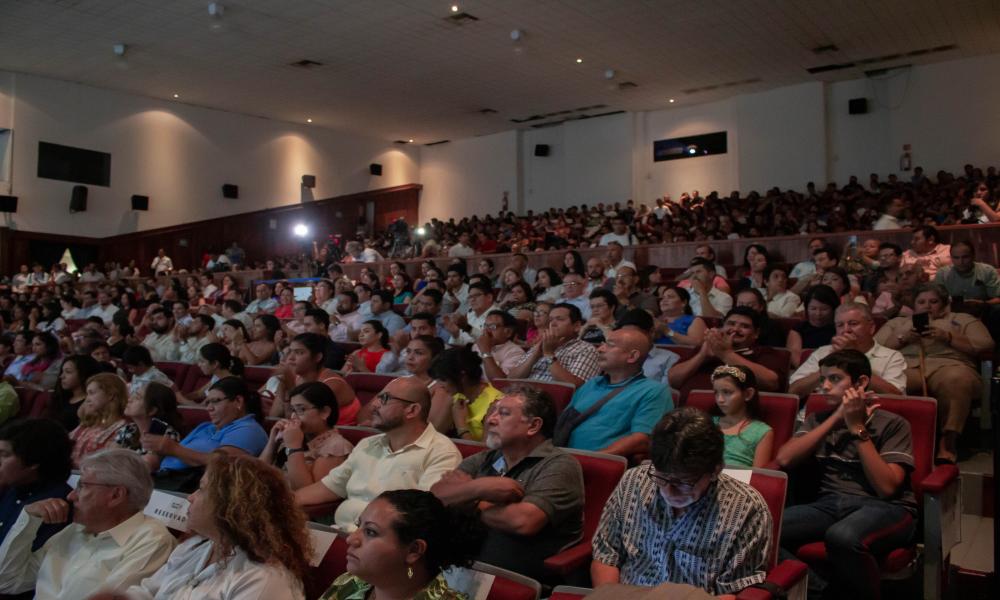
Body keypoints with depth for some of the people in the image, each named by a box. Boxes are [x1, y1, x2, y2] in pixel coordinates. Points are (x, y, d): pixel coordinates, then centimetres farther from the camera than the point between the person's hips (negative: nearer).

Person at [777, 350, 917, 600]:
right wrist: (836, 417, -3)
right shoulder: (817, 419, 17)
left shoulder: (892, 423, 5)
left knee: (842, 537, -39)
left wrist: (857, 427, -8)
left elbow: (886, 487, -8)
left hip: (884, 508, -3)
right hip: (829, 504, 4)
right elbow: (784, 459, -2)